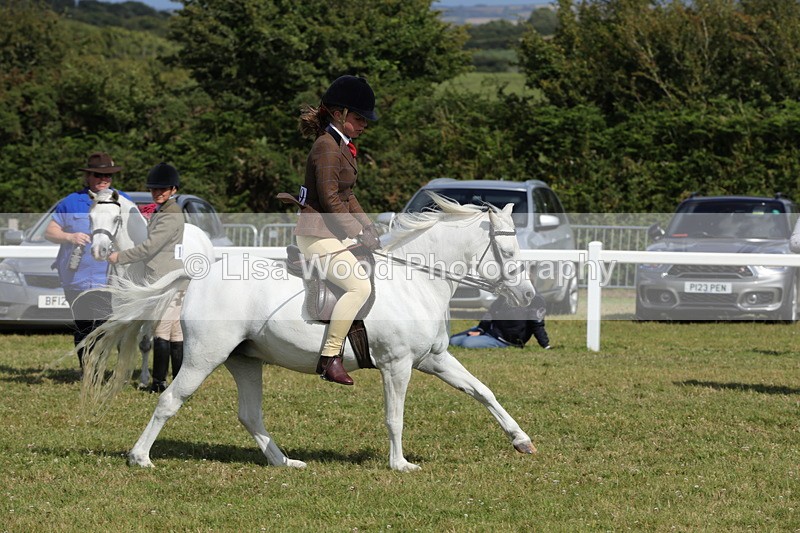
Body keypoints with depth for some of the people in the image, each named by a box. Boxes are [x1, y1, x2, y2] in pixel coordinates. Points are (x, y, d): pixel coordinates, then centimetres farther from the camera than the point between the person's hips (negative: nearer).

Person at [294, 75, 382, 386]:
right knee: (359, 286, -24)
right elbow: (330, 200, -20)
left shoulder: (342, 146, 17)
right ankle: (330, 359, -22)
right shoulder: (327, 146, -15)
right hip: (318, 234, -11)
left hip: (335, 232, 11)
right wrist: (359, 233, -17)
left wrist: (368, 226, 11)